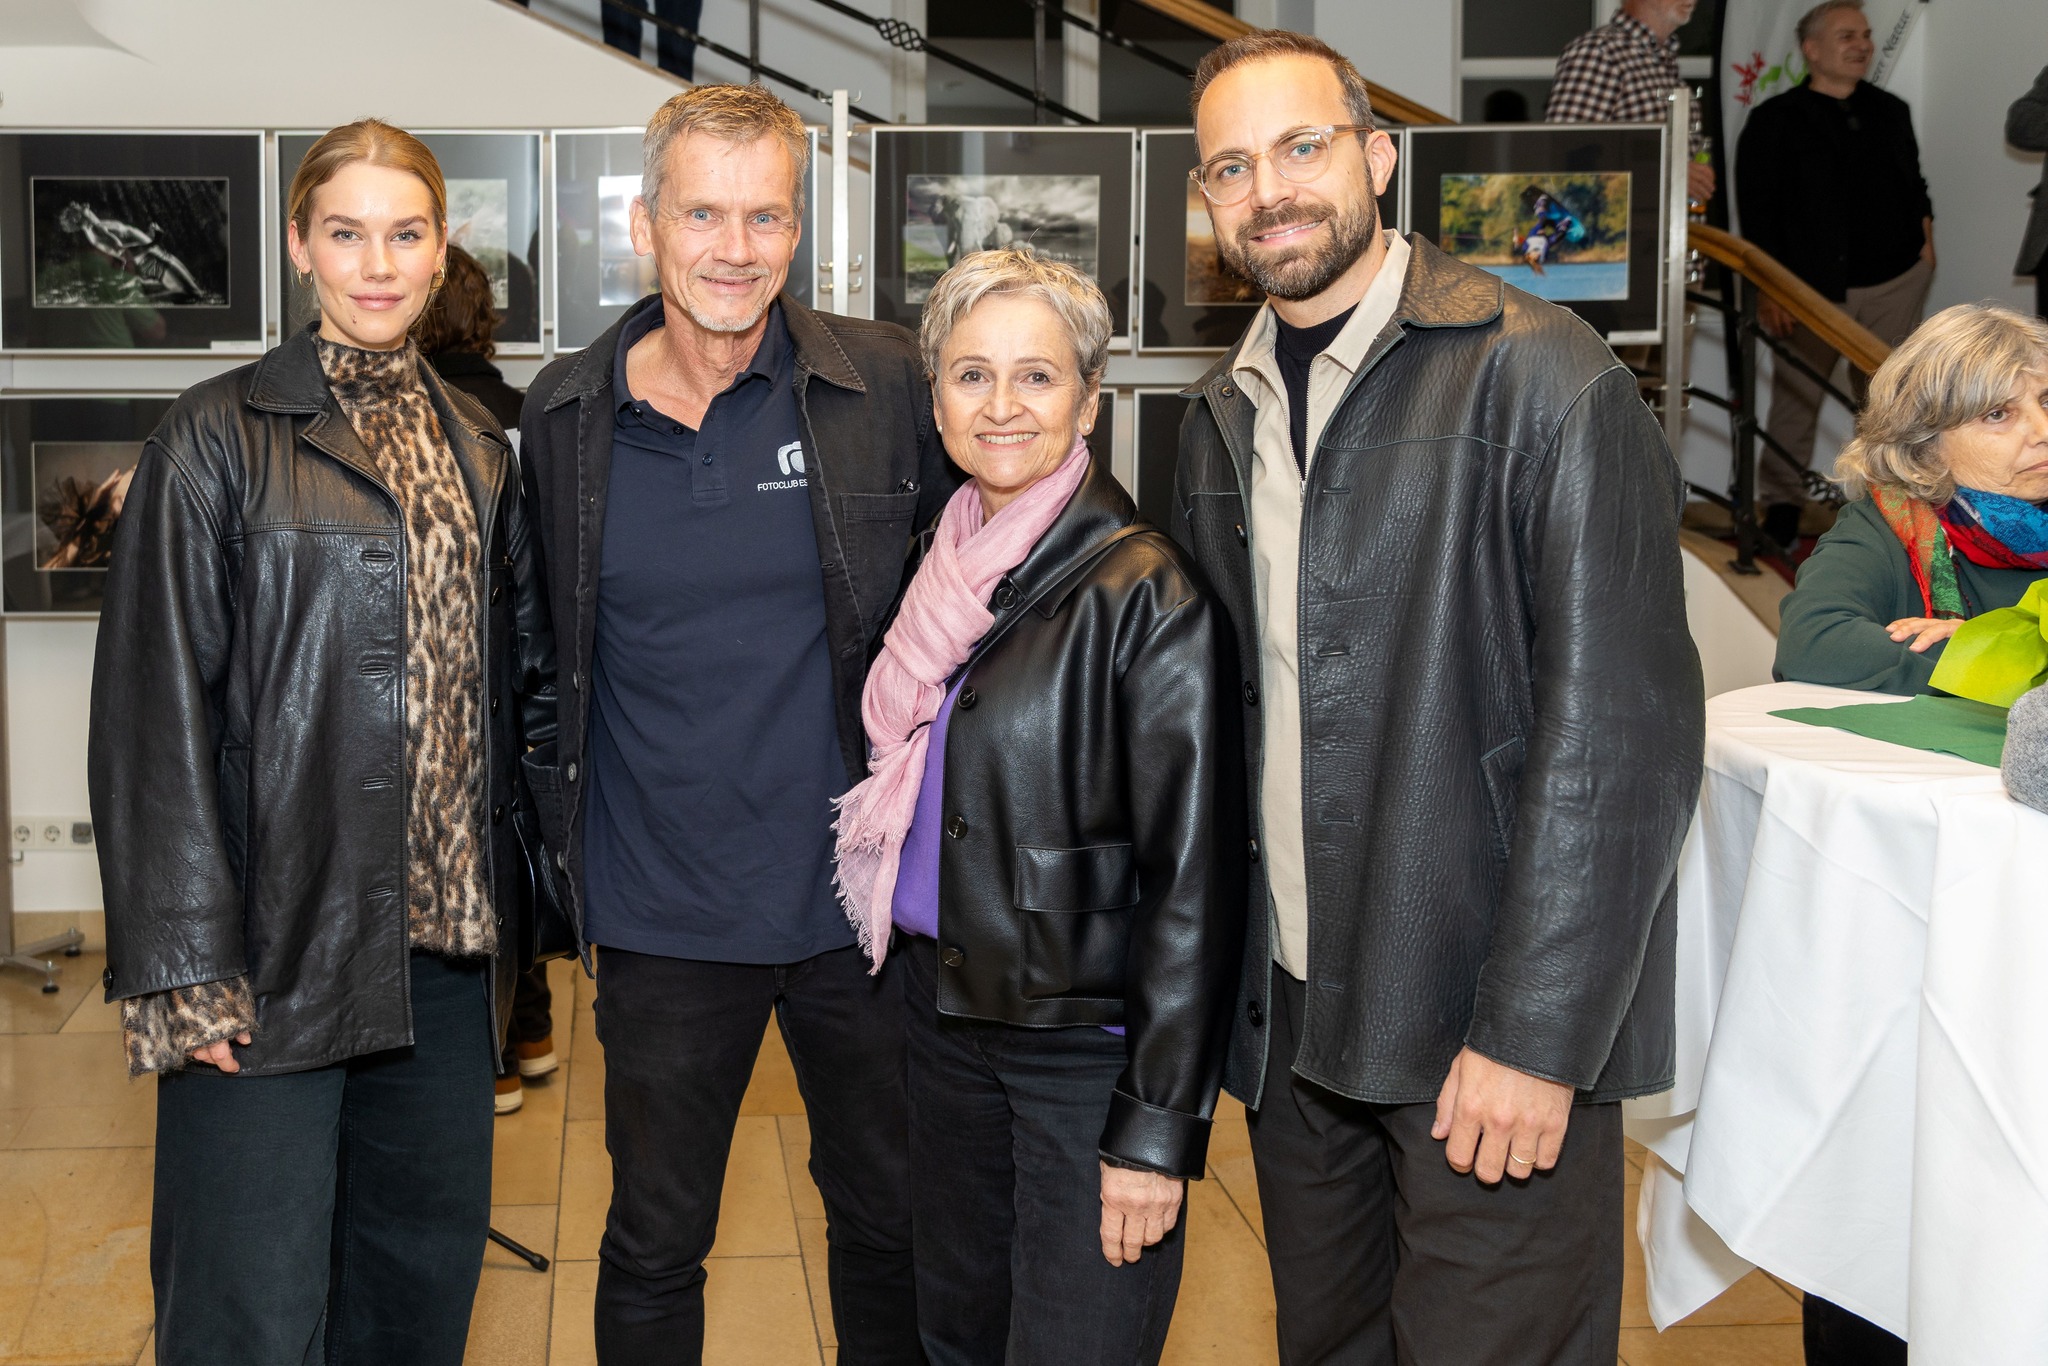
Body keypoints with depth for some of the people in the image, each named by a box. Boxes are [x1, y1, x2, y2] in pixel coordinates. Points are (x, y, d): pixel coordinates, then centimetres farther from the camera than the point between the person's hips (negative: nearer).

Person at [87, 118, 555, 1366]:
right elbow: (156, 712, -9)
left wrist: (515, 889, 7)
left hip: (446, 939, 5)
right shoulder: (221, 440, -5)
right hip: (278, 946, -5)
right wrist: (186, 968, -15)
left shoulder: (474, 444, 12)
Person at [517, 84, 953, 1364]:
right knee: (653, 1250, 14)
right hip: (666, 919, 1)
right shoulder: (564, 418, -2)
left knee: (891, 1222, 17)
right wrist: (559, 843, 8)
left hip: (864, 896, 0)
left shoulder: (886, 384, -8)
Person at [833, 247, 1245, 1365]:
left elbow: (1192, 880, -16)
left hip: (1085, 1046, -7)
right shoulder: (947, 567, 6)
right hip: (942, 1015, 7)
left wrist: (1157, 1125, -17)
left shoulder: (1146, 592, -15)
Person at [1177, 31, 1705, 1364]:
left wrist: (1535, 1033, -19)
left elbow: (1623, 726, -16)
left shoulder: (1542, 377, -12)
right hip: (1294, 1010, 6)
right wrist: (1223, 979, 9)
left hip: (1490, 1036, -6)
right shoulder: (1222, 416, 10)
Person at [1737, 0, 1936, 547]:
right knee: (1796, 403, 1)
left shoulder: (1890, 111, 12)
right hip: (1813, 289, -4)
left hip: (1895, 282, 4)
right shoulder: (1775, 120, -4)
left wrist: (1924, 238, 7)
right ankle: (1782, 506, 13)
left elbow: (1914, 184, 21)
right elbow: (1756, 212, -7)